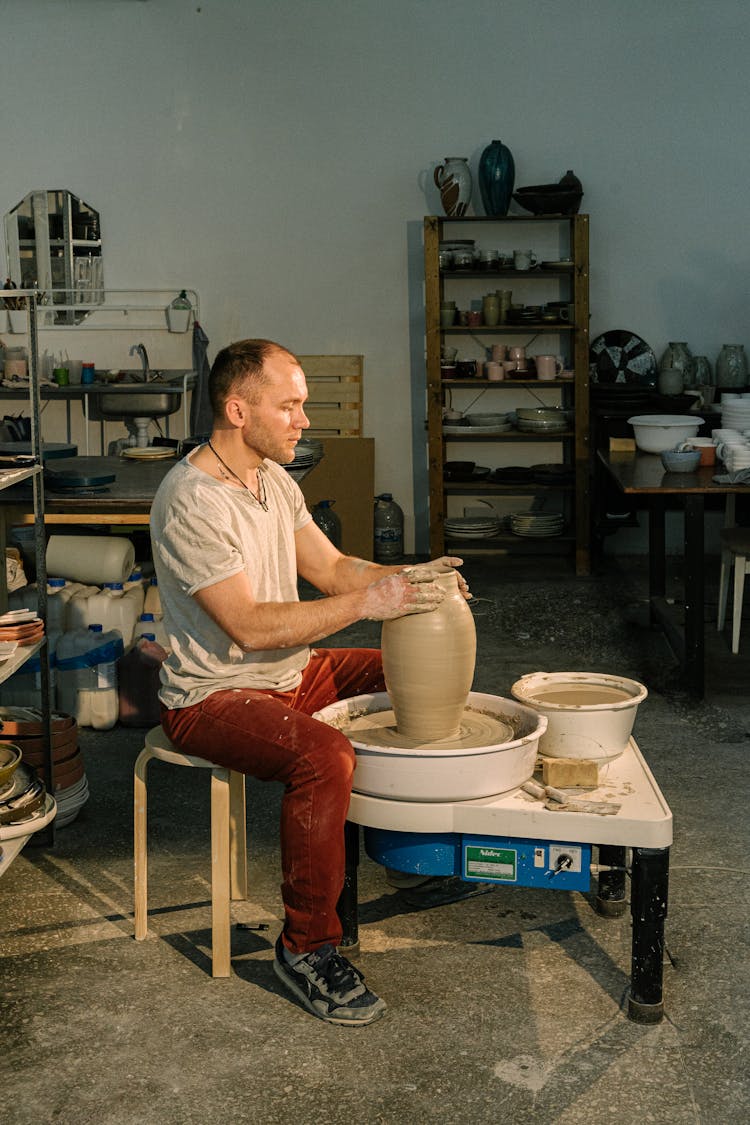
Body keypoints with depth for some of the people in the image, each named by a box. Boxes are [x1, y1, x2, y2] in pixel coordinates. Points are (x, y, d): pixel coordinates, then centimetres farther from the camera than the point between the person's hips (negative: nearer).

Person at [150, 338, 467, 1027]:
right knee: (324, 757, -35)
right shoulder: (190, 502, -23)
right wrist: (368, 601, -28)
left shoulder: (273, 478, 7)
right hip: (214, 697, -9)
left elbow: (330, 567, 9)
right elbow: (250, 627, -27)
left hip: (292, 672, 9)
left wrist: (404, 578, -9)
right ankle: (306, 946, -18)